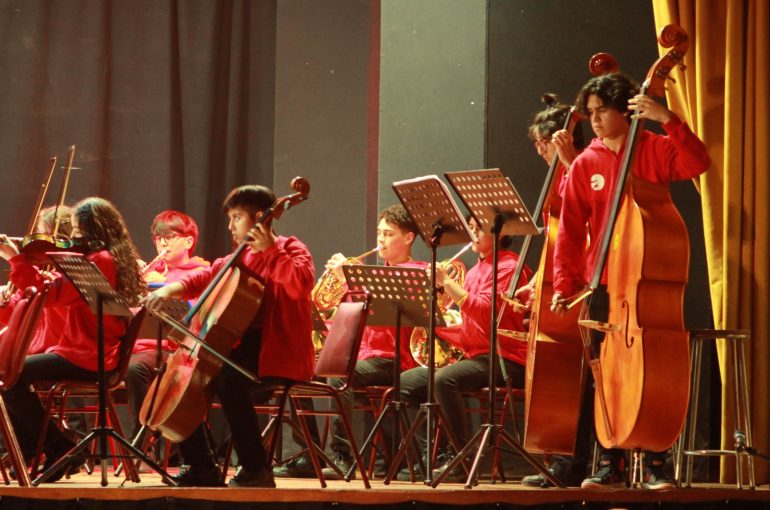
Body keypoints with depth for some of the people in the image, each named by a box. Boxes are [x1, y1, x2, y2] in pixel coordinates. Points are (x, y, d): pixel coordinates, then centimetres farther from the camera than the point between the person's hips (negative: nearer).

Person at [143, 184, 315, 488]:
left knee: (228, 381, -35)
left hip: (279, 355, -9)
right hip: (240, 349, 9)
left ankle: (257, 470, -26)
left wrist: (271, 248, -24)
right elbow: (203, 279, 16)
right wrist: (170, 289, -2)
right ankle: (202, 469, 7)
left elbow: (300, 284, -25)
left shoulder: (290, 250, -4)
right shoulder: (238, 260, 19)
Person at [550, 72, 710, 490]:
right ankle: (609, 465, 11)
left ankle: (655, 466, 8)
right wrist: (564, 284, -5)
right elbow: (570, 232, 2)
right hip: (604, 284, 2)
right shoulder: (585, 165, 6)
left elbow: (697, 164, -18)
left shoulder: (655, 148, 1)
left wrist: (667, 119, -24)